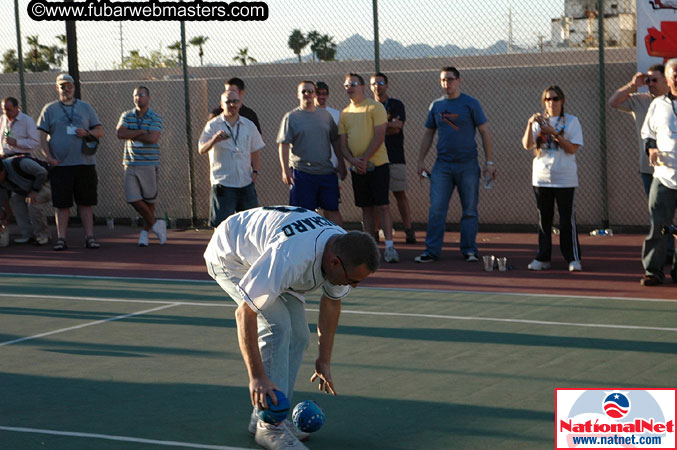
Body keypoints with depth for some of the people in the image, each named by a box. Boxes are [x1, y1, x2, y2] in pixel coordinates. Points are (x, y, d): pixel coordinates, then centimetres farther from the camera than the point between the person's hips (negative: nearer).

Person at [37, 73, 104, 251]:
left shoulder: (85, 107, 13)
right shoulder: (49, 109, 9)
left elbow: (100, 131, 12)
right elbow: (42, 136, 4)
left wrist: (87, 133, -9)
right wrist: (49, 157, -9)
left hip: (85, 162, 1)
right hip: (60, 164, -1)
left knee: (86, 203, 2)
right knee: (62, 203, -1)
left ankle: (90, 237, 5)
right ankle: (61, 238, 4)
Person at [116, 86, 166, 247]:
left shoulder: (155, 118, -1)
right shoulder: (127, 116, 9)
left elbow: (153, 138, -17)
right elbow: (120, 133, -8)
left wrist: (131, 135, -9)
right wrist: (141, 132, -13)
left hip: (149, 163, -3)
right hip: (131, 164, 3)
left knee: (149, 200, 2)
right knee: (133, 199, -5)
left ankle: (145, 231, 18)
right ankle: (155, 224, 12)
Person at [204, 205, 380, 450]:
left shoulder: (345, 253, -20)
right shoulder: (290, 258, -44)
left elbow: (331, 302, 0)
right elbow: (244, 313, -39)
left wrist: (324, 361, 3)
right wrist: (257, 376, -38)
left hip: (263, 254, 8)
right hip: (230, 257, -8)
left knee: (298, 336, -2)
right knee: (277, 327, -23)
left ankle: (264, 417, 10)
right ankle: (269, 427, -18)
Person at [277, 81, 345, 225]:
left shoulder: (325, 115, 12)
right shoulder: (291, 117, 1)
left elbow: (336, 141, 18)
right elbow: (284, 145, -4)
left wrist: (341, 165, 13)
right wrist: (285, 170, -13)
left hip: (327, 171, 3)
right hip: (302, 172, -3)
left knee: (332, 210, 5)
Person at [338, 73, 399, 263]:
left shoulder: (375, 107, -4)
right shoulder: (345, 113, 13)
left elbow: (379, 136, -11)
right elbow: (342, 143, 10)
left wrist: (365, 159, -16)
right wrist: (353, 160, -9)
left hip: (377, 164, -5)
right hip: (357, 168, 5)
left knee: (382, 205, -8)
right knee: (366, 208, 8)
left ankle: (389, 246, -9)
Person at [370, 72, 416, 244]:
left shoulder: (396, 105, 7)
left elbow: (398, 125, -9)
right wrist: (388, 127, -8)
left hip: (395, 157, -2)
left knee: (400, 194, -4)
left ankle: (408, 230, -4)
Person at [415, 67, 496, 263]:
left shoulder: (471, 104, 0)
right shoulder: (436, 105, 10)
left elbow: (485, 132, 0)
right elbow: (428, 134, 17)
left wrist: (490, 162, -6)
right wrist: (421, 161, 11)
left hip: (467, 164, -2)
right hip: (442, 164, 2)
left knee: (470, 210, 3)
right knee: (436, 209, -3)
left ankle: (469, 250, 11)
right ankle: (432, 250, 1)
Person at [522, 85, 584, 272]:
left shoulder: (571, 121, 3)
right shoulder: (539, 122, 11)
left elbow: (573, 148, -9)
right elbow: (527, 145, -3)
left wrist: (554, 133, -17)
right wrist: (530, 124, -17)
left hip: (565, 179, -3)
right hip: (541, 178, 3)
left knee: (567, 219, -4)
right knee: (544, 219, 6)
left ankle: (573, 258, 2)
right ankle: (543, 258, 11)